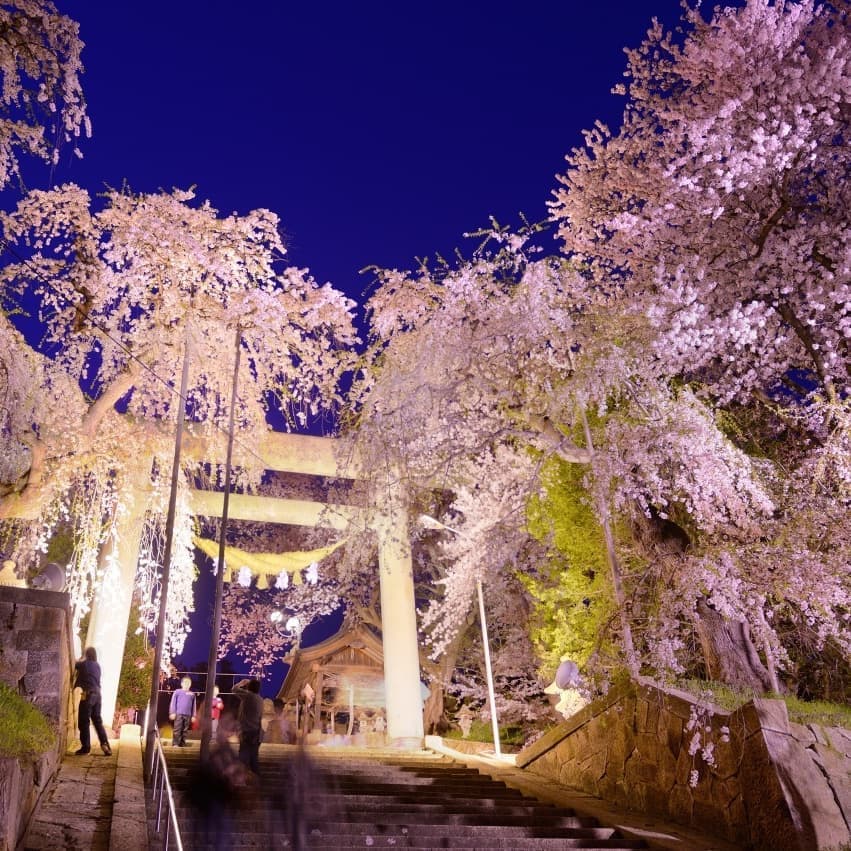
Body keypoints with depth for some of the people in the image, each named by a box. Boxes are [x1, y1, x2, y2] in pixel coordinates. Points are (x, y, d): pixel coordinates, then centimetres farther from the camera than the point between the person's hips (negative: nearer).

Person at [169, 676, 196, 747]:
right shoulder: (178, 692, 5)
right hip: (179, 714, -3)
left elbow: (193, 706, 14)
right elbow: (173, 702, 2)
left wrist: (193, 716, 11)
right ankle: (175, 744, -6)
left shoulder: (192, 694, 13)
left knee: (184, 730, 4)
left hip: (188, 715, 3)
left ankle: (182, 744, 8)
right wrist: (172, 712, -5)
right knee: (177, 729, -8)